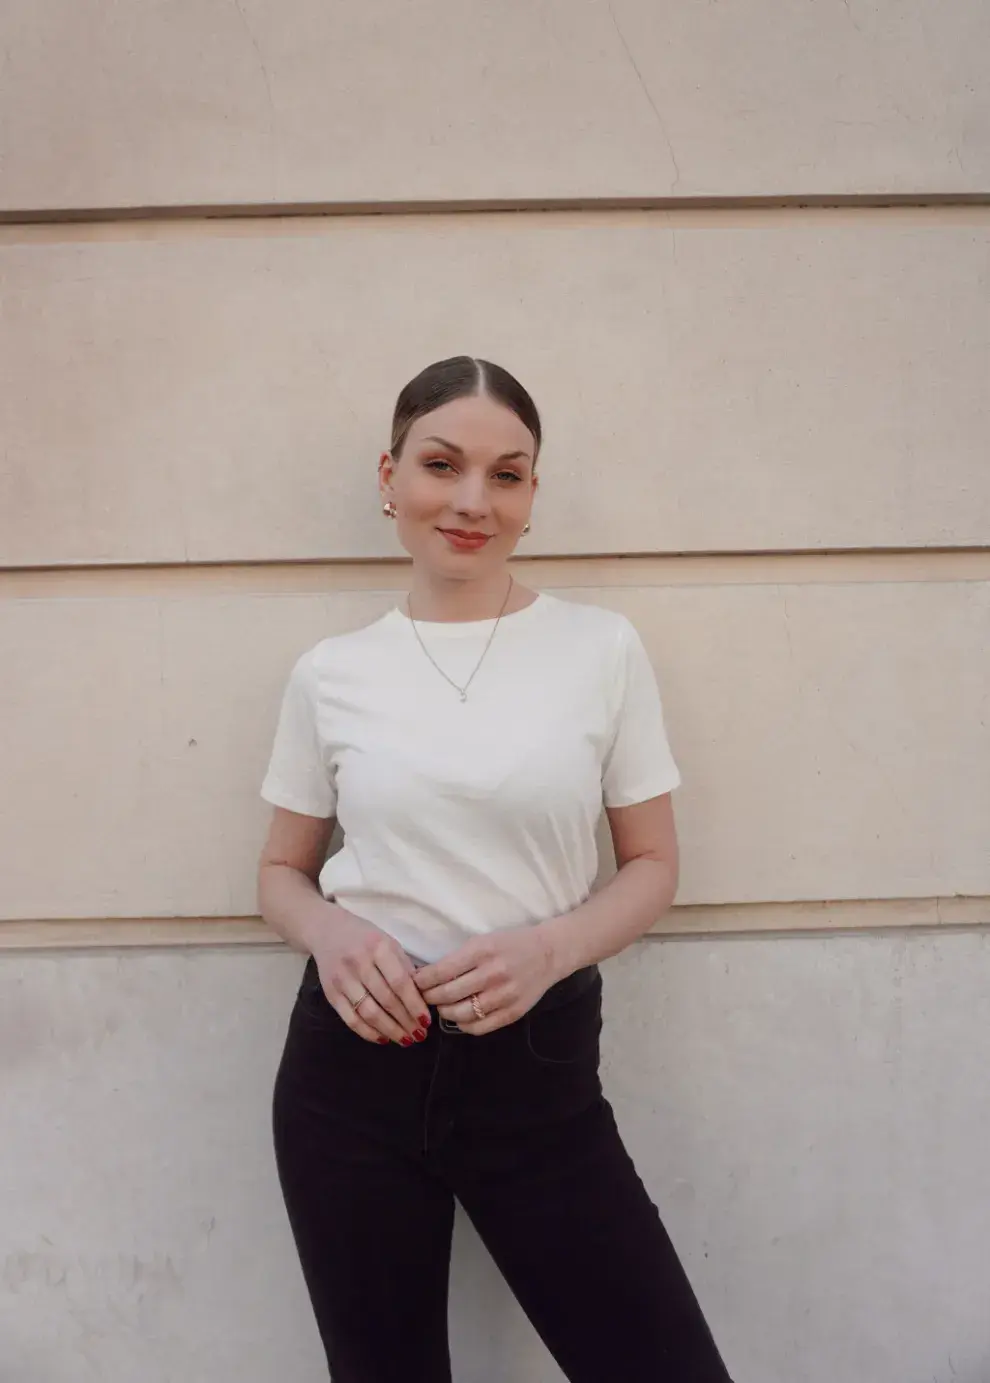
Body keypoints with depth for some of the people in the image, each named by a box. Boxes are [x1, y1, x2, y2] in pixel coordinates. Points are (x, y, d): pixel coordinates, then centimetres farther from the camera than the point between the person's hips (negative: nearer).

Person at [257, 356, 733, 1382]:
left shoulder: (603, 649, -3)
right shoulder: (331, 674, 0)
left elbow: (652, 865, 2)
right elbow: (281, 870, 10)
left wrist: (547, 949, -17)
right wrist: (331, 933, -12)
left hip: (537, 1063, 0)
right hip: (357, 1061, 1)